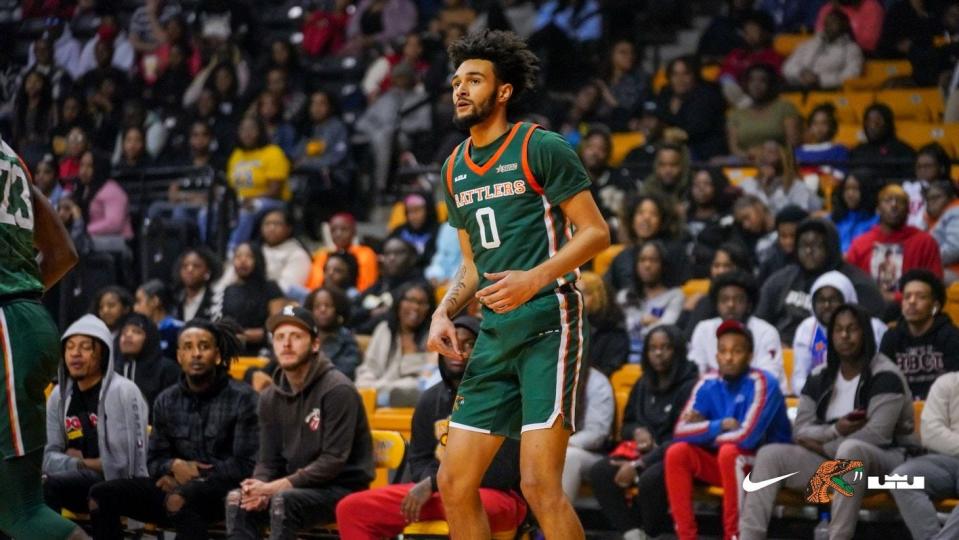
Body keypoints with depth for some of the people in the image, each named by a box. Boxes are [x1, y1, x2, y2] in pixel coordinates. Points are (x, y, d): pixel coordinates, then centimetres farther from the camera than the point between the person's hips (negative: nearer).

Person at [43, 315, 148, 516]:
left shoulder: (123, 392, -10)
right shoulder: (59, 395, 10)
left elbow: (123, 463, -16)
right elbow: (49, 457, 8)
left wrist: (72, 461, -4)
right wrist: (81, 464, -12)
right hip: (75, 481, 7)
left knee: (50, 485, -29)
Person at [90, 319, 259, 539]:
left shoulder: (242, 398, -2)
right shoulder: (166, 401, 13)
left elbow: (246, 465, -7)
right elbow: (155, 460, 16)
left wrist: (196, 476, -11)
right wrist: (175, 466, -8)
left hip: (224, 488, -6)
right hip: (176, 484, 6)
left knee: (179, 500, -40)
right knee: (101, 495, -13)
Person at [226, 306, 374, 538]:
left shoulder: (337, 390, -13)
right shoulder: (271, 397, 9)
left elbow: (334, 460, -19)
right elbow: (268, 461, 10)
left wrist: (277, 487, -23)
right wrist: (260, 488, -15)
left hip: (343, 489, -7)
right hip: (298, 487, 7)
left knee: (284, 501, -33)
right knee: (236, 499, -17)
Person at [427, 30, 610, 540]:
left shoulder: (542, 148, -5)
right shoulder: (454, 169, 16)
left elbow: (596, 233, -7)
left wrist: (535, 279, -20)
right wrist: (444, 311, 5)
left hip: (547, 325, -7)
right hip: (494, 338, 7)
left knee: (539, 484, -15)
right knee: (454, 484, 4)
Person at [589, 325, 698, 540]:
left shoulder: (689, 387, -10)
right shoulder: (643, 385, 14)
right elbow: (626, 425, 24)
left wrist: (639, 465, -20)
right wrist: (637, 432, -3)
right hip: (643, 452, 7)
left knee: (650, 479, -38)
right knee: (599, 472, -20)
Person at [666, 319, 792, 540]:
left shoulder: (762, 383, -17)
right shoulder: (708, 384, 0)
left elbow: (747, 437, -28)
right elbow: (681, 432, -7)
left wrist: (705, 433, -12)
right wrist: (721, 426, -20)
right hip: (722, 464, 6)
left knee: (729, 451, -35)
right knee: (677, 452, -16)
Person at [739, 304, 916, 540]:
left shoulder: (885, 376, -9)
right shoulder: (820, 379, 10)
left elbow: (876, 435, -19)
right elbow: (802, 432, 2)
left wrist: (821, 445, -11)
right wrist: (836, 430, -19)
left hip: (884, 458, -6)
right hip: (830, 458, 6)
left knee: (850, 449, -40)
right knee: (769, 454, -13)